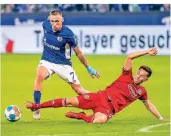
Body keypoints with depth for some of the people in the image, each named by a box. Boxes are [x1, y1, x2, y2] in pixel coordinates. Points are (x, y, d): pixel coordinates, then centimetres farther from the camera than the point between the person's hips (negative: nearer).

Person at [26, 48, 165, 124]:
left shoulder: (141, 91, 13)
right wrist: (147, 52, -8)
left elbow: (149, 105, 29)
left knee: (100, 120, -38)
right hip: (100, 97, 0)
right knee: (71, 101, -14)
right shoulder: (127, 76, 7)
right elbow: (130, 57, -5)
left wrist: (161, 118, 28)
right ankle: (36, 106, -6)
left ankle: (79, 116, -9)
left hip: (108, 108, 0)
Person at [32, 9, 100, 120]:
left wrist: (89, 68, -2)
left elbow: (78, 53, -8)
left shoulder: (68, 34, -20)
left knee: (79, 91, -1)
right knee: (40, 75, -32)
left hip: (63, 64, -2)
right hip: (47, 61, 2)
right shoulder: (46, 25, -11)